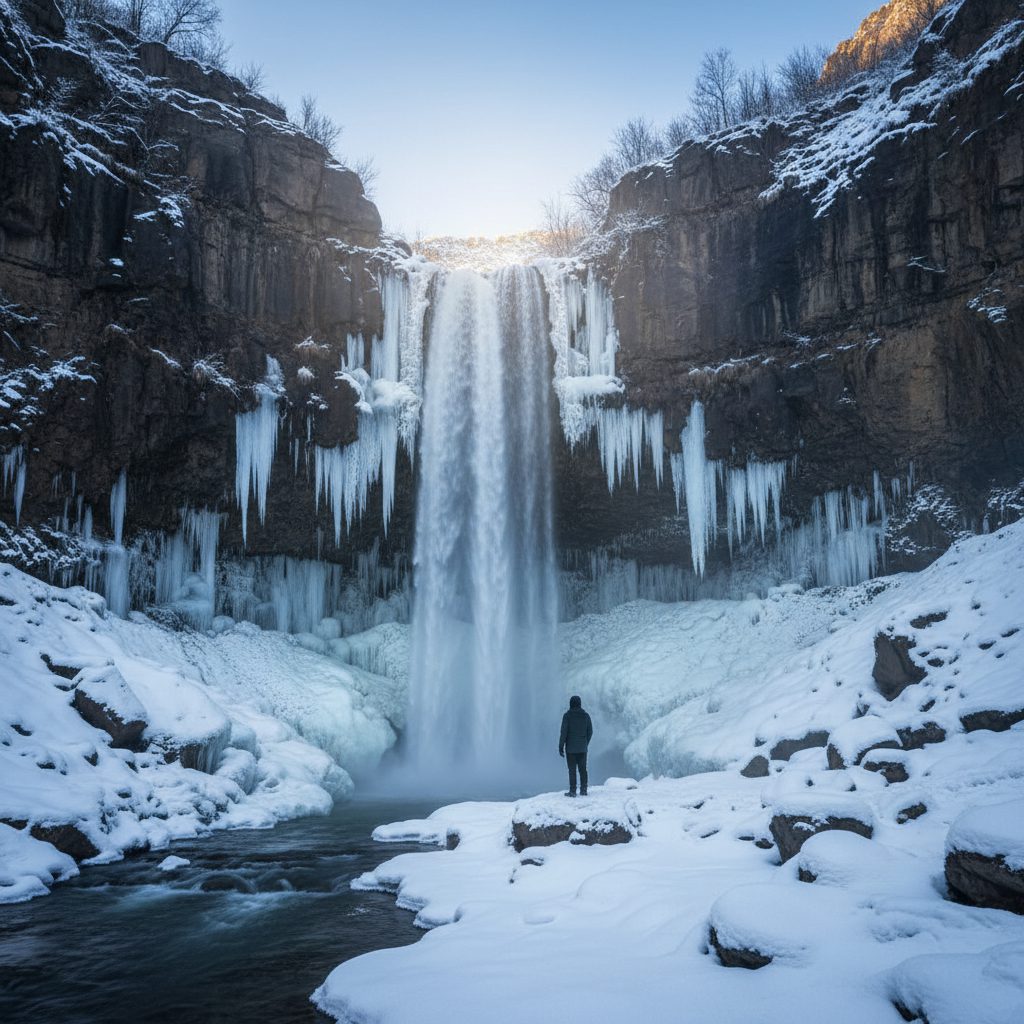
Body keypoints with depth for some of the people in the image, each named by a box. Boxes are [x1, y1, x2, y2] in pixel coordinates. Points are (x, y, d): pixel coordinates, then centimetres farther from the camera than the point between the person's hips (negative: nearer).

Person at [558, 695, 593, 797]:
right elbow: (590, 731, 7)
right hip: (583, 748, 4)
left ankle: (572, 791, 0)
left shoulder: (567, 715, -10)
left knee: (572, 770, 0)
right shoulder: (586, 715, 2)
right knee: (583, 769, 11)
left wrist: (561, 747, -6)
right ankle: (583, 790, 12)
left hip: (571, 748, -4)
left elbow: (564, 732, -12)